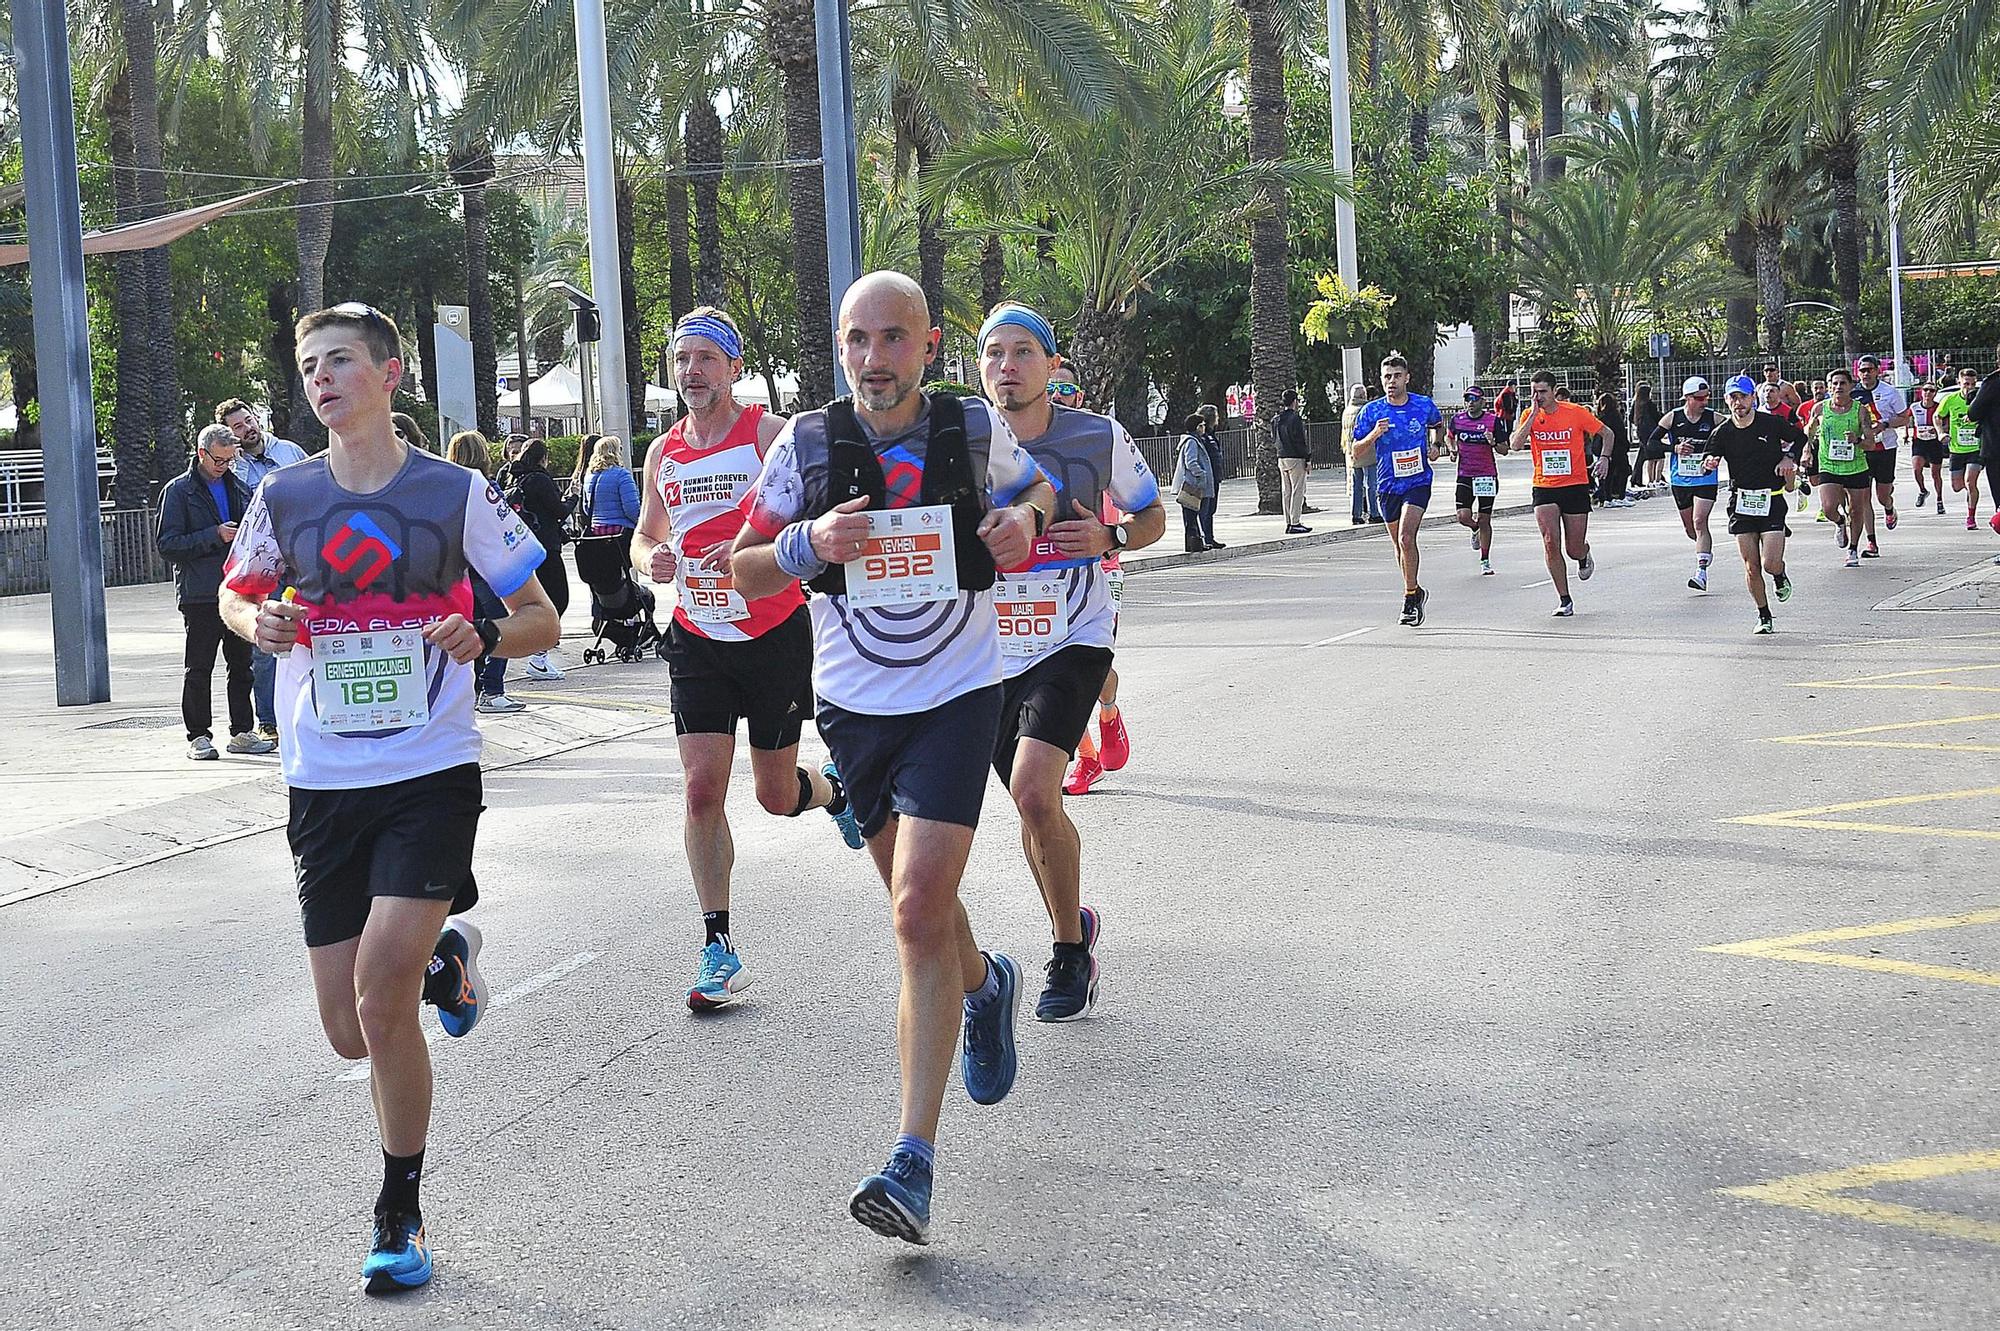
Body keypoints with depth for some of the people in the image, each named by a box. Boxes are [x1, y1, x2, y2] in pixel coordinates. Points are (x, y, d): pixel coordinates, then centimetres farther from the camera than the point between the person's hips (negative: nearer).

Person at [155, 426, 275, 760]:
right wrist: (214, 535, -16)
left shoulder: (239, 487, 14)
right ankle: (198, 737, 4)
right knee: (198, 669, -1)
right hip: (200, 594, -5)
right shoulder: (178, 491, -2)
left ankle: (242, 732, 16)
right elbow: (166, 544, -8)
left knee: (241, 665, 9)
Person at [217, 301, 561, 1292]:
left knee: (380, 994, -19)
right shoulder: (284, 496, 2)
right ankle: (443, 962, 39)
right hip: (323, 783, 3)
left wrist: (484, 635, -17)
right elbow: (235, 592, 20)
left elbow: (542, 620, 5)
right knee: (353, 1032, 4)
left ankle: (399, 1214, 1)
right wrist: (258, 622, -3)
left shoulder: (456, 492, -3)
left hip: (432, 773, -3)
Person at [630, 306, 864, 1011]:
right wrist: (649, 560, -5)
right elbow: (645, 535, 19)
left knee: (776, 795, 7)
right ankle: (718, 946, 1)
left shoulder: (770, 434, -9)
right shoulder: (663, 453, 6)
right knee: (701, 790, -7)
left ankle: (833, 788, 44)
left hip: (775, 634, -3)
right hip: (697, 641, 3)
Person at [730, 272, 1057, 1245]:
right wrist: (811, 543, -19)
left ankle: (914, 1160, -15)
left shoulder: (976, 429, -6)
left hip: (957, 697, -3)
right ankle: (985, 984, 56)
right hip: (854, 701, 3)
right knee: (922, 902, 19)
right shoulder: (807, 445, -5)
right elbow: (743, 571, 1)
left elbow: (1036, 487, 16)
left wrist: (1026, 520, -8)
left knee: (919, 916, -16)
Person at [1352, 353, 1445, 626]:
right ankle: (1415, 593, 32)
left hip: (1418, 483, -2)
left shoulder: (1424, 406, -2)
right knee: (1399, 544, 12)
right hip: (1389, 487, 2)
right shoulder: (1371, 411, -5)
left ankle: (1410, 597, -12)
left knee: (1406, 538, -20)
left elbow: (1438, 424, 22)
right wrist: (1374, 435, -21)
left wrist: (1436, 445, 4)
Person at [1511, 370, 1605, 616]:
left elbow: (1606, 432, 6)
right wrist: (1533, 415, -17)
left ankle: (1584, 555, 42)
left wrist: (1604, 458, -8)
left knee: (1574, 550, 2)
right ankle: (1564, 601, -4)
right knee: (1551, 543, -14)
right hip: (1545, 488, 1)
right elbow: (1516, 444, -15)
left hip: (1575, 487, -1)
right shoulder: (1530, 415, 0)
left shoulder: (1575, 412, -6)